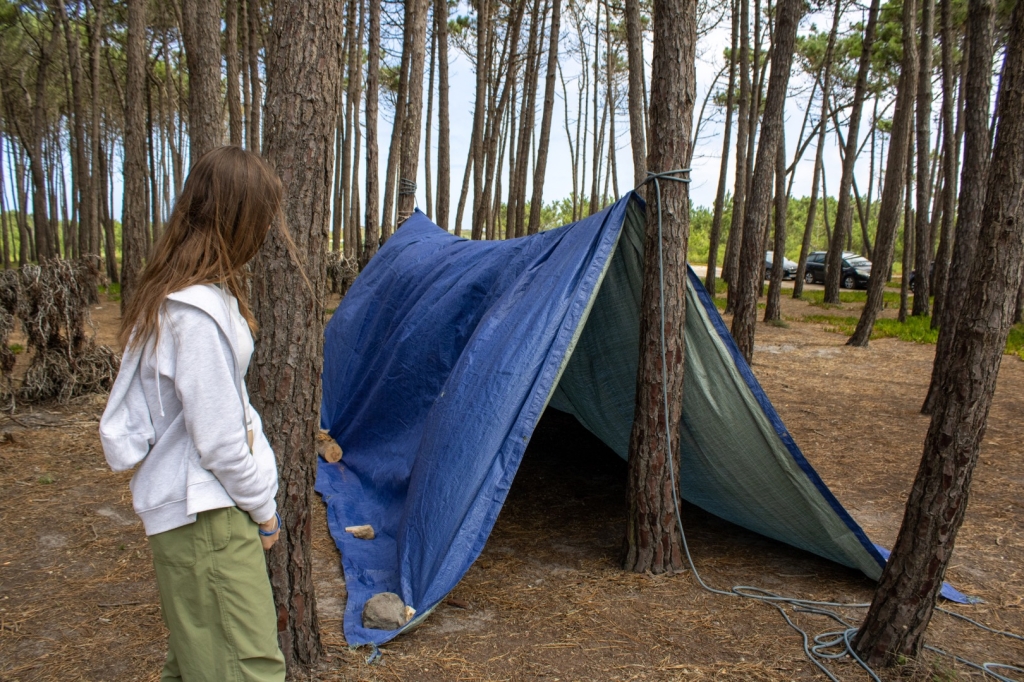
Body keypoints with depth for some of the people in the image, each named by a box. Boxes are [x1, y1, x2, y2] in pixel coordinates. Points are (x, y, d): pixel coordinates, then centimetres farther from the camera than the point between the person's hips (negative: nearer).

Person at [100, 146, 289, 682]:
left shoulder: (175, 291, 8)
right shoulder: (198, 314, -24)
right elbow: (218, 441, -22)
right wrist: (263, 509, -6)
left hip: (197, 504, 10)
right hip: (203, 514, -10)